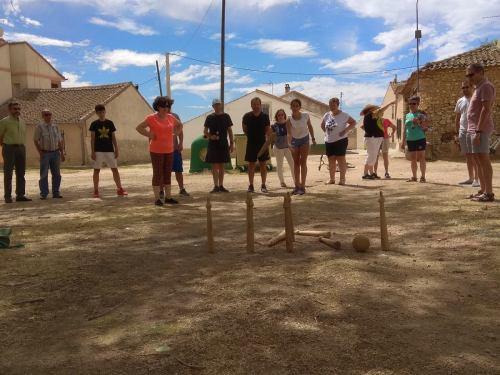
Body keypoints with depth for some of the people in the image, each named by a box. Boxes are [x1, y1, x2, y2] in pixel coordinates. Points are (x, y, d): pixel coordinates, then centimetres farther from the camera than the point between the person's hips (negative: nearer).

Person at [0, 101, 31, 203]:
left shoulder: (22, 122, 12)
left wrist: (21, 146, 12)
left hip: (21, 148, 6)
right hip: (9, 149, -5)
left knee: (21, 173, 7)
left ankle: (20, 195, 13)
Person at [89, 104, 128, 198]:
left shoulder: (110, 123, 6)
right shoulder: (94, 124, 0)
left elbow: (113, 137, 8)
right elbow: (92, 139, 0)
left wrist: (116, 150, 3)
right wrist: (93, 152, -6)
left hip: (109, 150, 2)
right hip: (98, 151, -1)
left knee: (115, 169, 1)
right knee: (96, 170, 2)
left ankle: (120, 189, 7)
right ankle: (96, 191, 10)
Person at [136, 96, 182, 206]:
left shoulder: (170, 117, 8)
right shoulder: (151, 118, -6)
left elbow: (180, 125, 25)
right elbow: (139, 127, -4)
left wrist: (176, 133, 10)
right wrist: (149, 135, -12)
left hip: (169, 150, 5)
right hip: (157, 151, -5)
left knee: (168, 174, 9)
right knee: (157, 174, -1)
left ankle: (168, 197, 17)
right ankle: (157, 198, 6)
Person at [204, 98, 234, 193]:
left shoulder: (226, 116, 6)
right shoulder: (210, 117, 1)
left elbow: (229, 130, 8)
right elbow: (205, 131, 2)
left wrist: (232, 143, 2)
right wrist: (210, 136, -18)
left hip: (224, 144, 2)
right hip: (213, 144, -2)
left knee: (222, 165, 7)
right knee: (214, 165, -2)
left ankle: (221, 186, 15)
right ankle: (216, 186, 2)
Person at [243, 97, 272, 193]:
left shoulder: (265, 116, -1)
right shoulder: (247, 116, -1)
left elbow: (268, 130, 2)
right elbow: (244, 129, 13)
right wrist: (251, 136, 8)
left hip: (262, 143, 0)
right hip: (251, 144, 0)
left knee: (262, 165, 4)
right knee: (251, 165, 3)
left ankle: (263, 185, 11)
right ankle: (251, 185, 8)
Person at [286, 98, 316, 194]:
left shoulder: (305, 116, -18)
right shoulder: (289, 120, -22)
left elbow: (310, 127, -1)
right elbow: (289, 133, -32)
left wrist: (313, 138, 2)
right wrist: (289, 144, -48)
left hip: (304, 140, -1)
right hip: (294, 141, 1)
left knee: (303, 162, -6)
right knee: (296, 163, 7)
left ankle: (302, 186, -5)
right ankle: (297, 186, 14)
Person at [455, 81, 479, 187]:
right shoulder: (460, 101, 12)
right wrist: (457, 133, 13)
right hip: (463, 132, 5)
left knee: (474, 156, -7)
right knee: (467, 156, 9)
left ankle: (476, 179, -5)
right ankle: (471, 178, 16)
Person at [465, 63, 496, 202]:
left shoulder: (486, 86, -9)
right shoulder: (479, 88, 21)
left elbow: (486, 109, -18)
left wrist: (478, 131, -24)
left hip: (480, 129, -10)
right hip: (473, 129, 10)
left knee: (483, 160, -10)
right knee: (478, 160, 10)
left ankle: (489, 193, -10)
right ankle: (483, 190, 15)